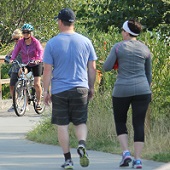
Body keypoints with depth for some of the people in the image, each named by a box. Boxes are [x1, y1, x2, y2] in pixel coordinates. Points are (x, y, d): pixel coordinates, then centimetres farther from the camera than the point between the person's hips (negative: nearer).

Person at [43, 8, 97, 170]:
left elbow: (47, 70, -5)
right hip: (81, 89, 2)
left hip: (59, 90, -2)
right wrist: (91, 87, 16)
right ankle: (82, 145, -17)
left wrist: (46, 91, 3)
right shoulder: (85, 41, 2)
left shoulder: (52, 43, -4)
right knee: (81, 122, 11)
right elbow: (92, 68, 6)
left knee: (62, 125, 6)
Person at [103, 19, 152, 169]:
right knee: (139, 124, 5)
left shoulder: (118, 47, -3)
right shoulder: (145, 49, 8)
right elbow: (148, 74, 13)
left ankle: (126, 152, -3)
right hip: (142, 89, 2)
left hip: (122, 90, -2)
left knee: (120, 122, 14)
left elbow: (106, 67, -3)